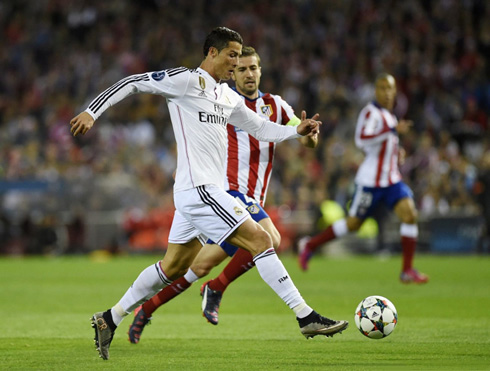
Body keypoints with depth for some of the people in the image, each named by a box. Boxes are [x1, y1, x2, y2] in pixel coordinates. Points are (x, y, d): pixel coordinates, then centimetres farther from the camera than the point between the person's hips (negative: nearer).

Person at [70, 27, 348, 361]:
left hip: (199, 192, 10)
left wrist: (297, 131, 7)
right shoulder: (187, 80, -8)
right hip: (199, 190, -10)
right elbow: (133, 82, -6)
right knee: (261, 240, -12)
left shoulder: (228, 96, 17)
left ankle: (110, 320, 22)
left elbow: (261, 128, 23)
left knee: (173, 267, 15)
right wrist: (92, 112, -12)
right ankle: (306, 317, -11)